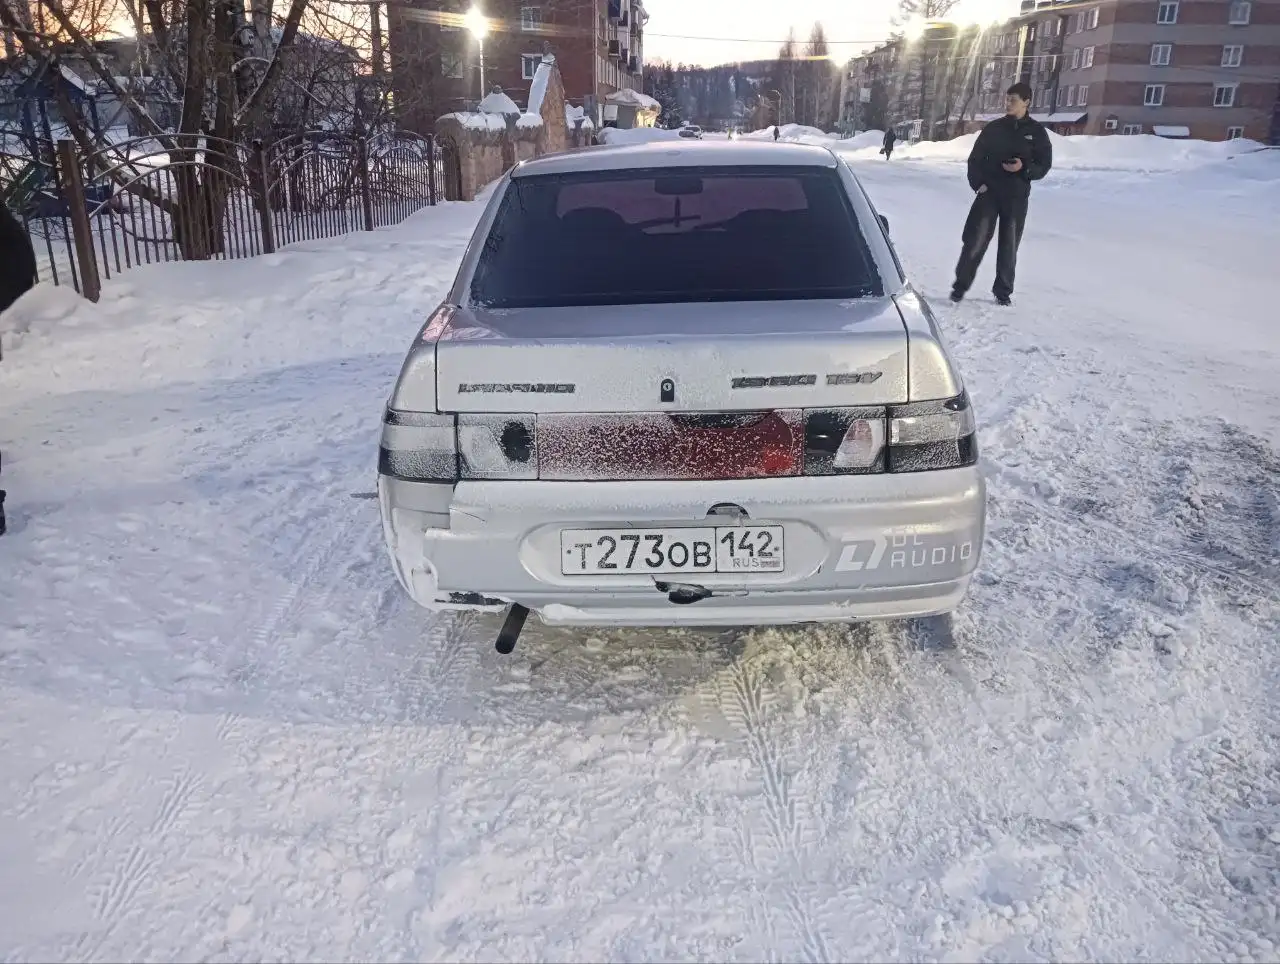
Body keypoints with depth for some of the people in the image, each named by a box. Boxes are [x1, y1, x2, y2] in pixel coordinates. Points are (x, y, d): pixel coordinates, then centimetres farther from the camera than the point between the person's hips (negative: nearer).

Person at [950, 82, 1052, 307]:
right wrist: (977, 183, -7)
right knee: (974, 242, -6)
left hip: (1017, 198, 0)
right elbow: (975, 158, 8)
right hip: (989, 193, 0)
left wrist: (1024, 168, -18)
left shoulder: (1037, 131, 1)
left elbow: (1044, 165, 2)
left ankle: (1003, 291, 17)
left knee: (1009, 247, 6)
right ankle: (960, 286, 6)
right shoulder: (994, 128, 4)